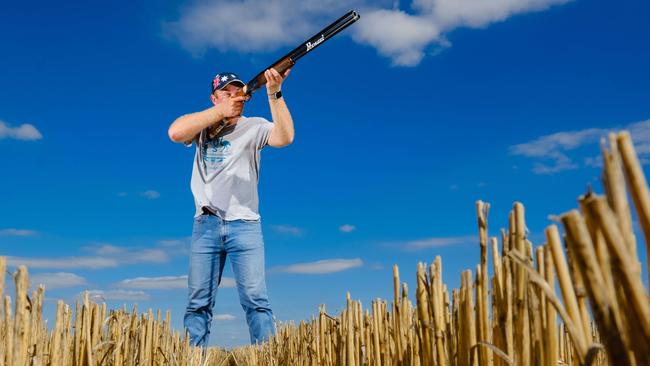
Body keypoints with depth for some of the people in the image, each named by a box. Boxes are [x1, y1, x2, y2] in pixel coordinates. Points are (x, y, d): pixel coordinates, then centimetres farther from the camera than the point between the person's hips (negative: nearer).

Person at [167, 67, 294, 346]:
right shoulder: (202, 125, 11)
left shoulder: (254, 127, 6)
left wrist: (274, 93, -23)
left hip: (245, 225, -2)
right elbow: (175, 133, -11)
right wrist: (221, 111, -16)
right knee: (198, 302, 4)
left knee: (256, 300, -8)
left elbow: (285, 137, -14)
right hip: (206, 225, 2)